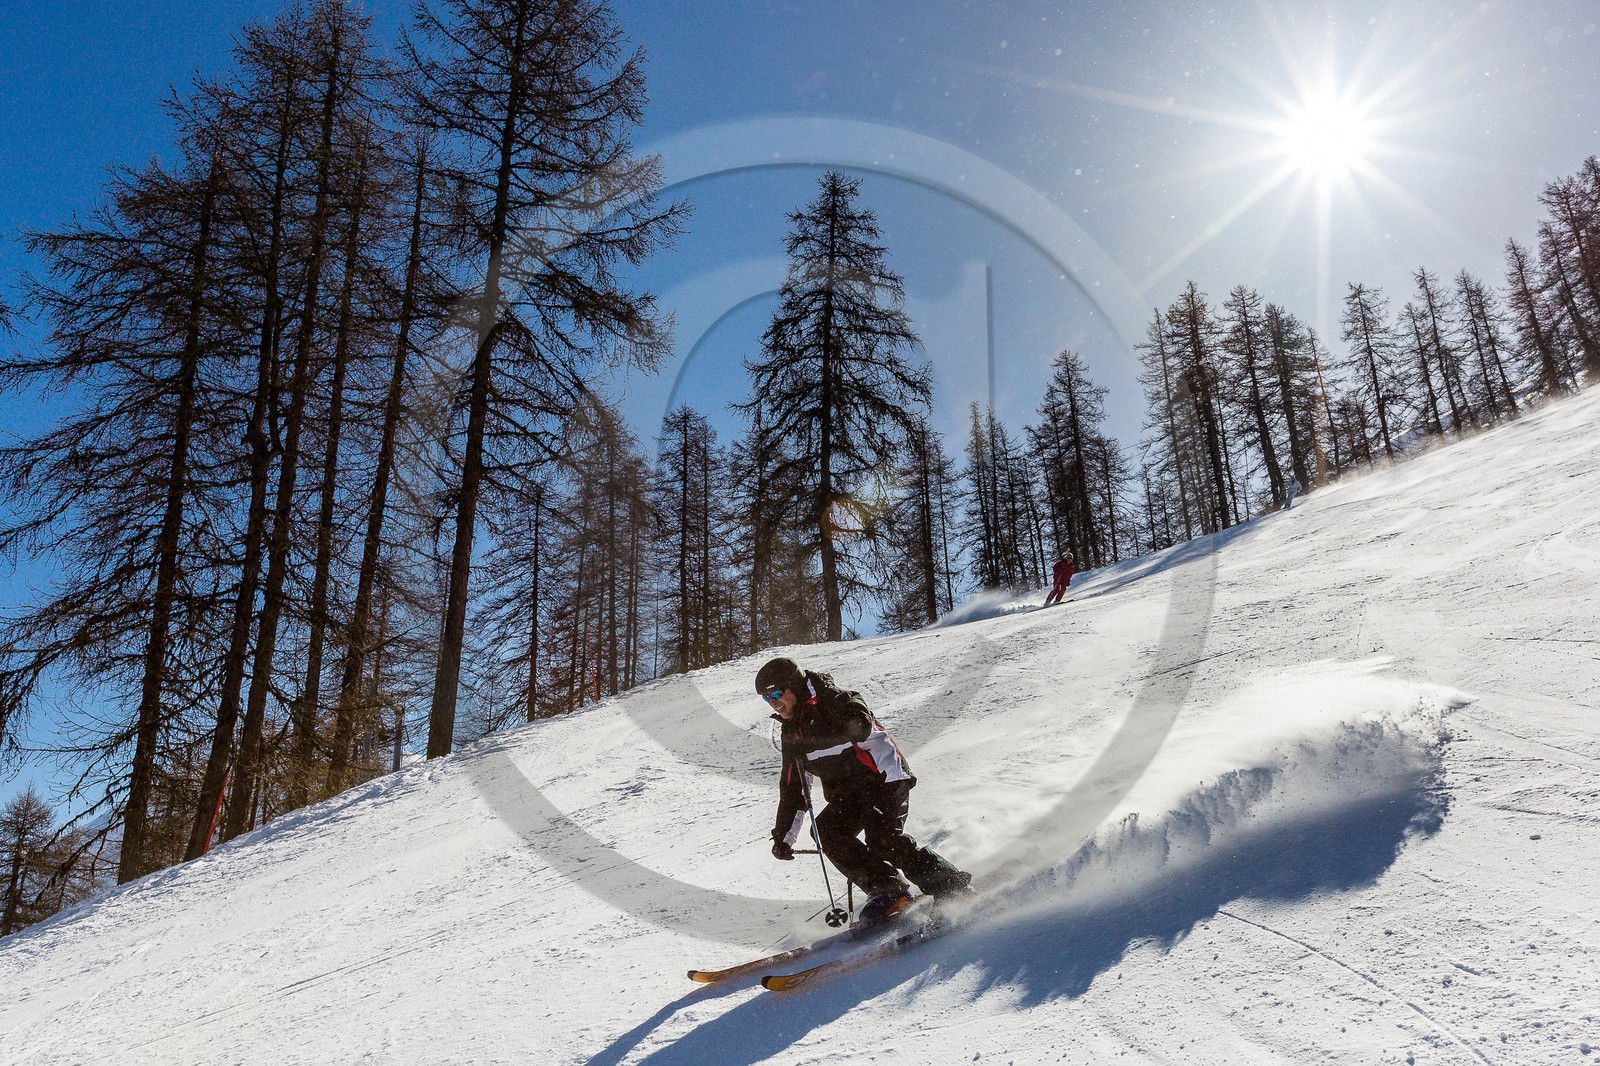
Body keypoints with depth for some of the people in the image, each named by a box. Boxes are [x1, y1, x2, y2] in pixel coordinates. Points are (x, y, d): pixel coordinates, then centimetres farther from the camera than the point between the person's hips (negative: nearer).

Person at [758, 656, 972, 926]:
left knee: (883, 839, -23)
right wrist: (783, 835, 13)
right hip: (849, 790, 8)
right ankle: (884, 889, -13)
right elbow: (792, 787, 18)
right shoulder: (792, 729, 13)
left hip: (883, 775, -8)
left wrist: (810, 744, -32)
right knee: (827, 829, -15)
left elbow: (860, 727, -31)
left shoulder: (832, 700, -10)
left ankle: (951, 886, -11)